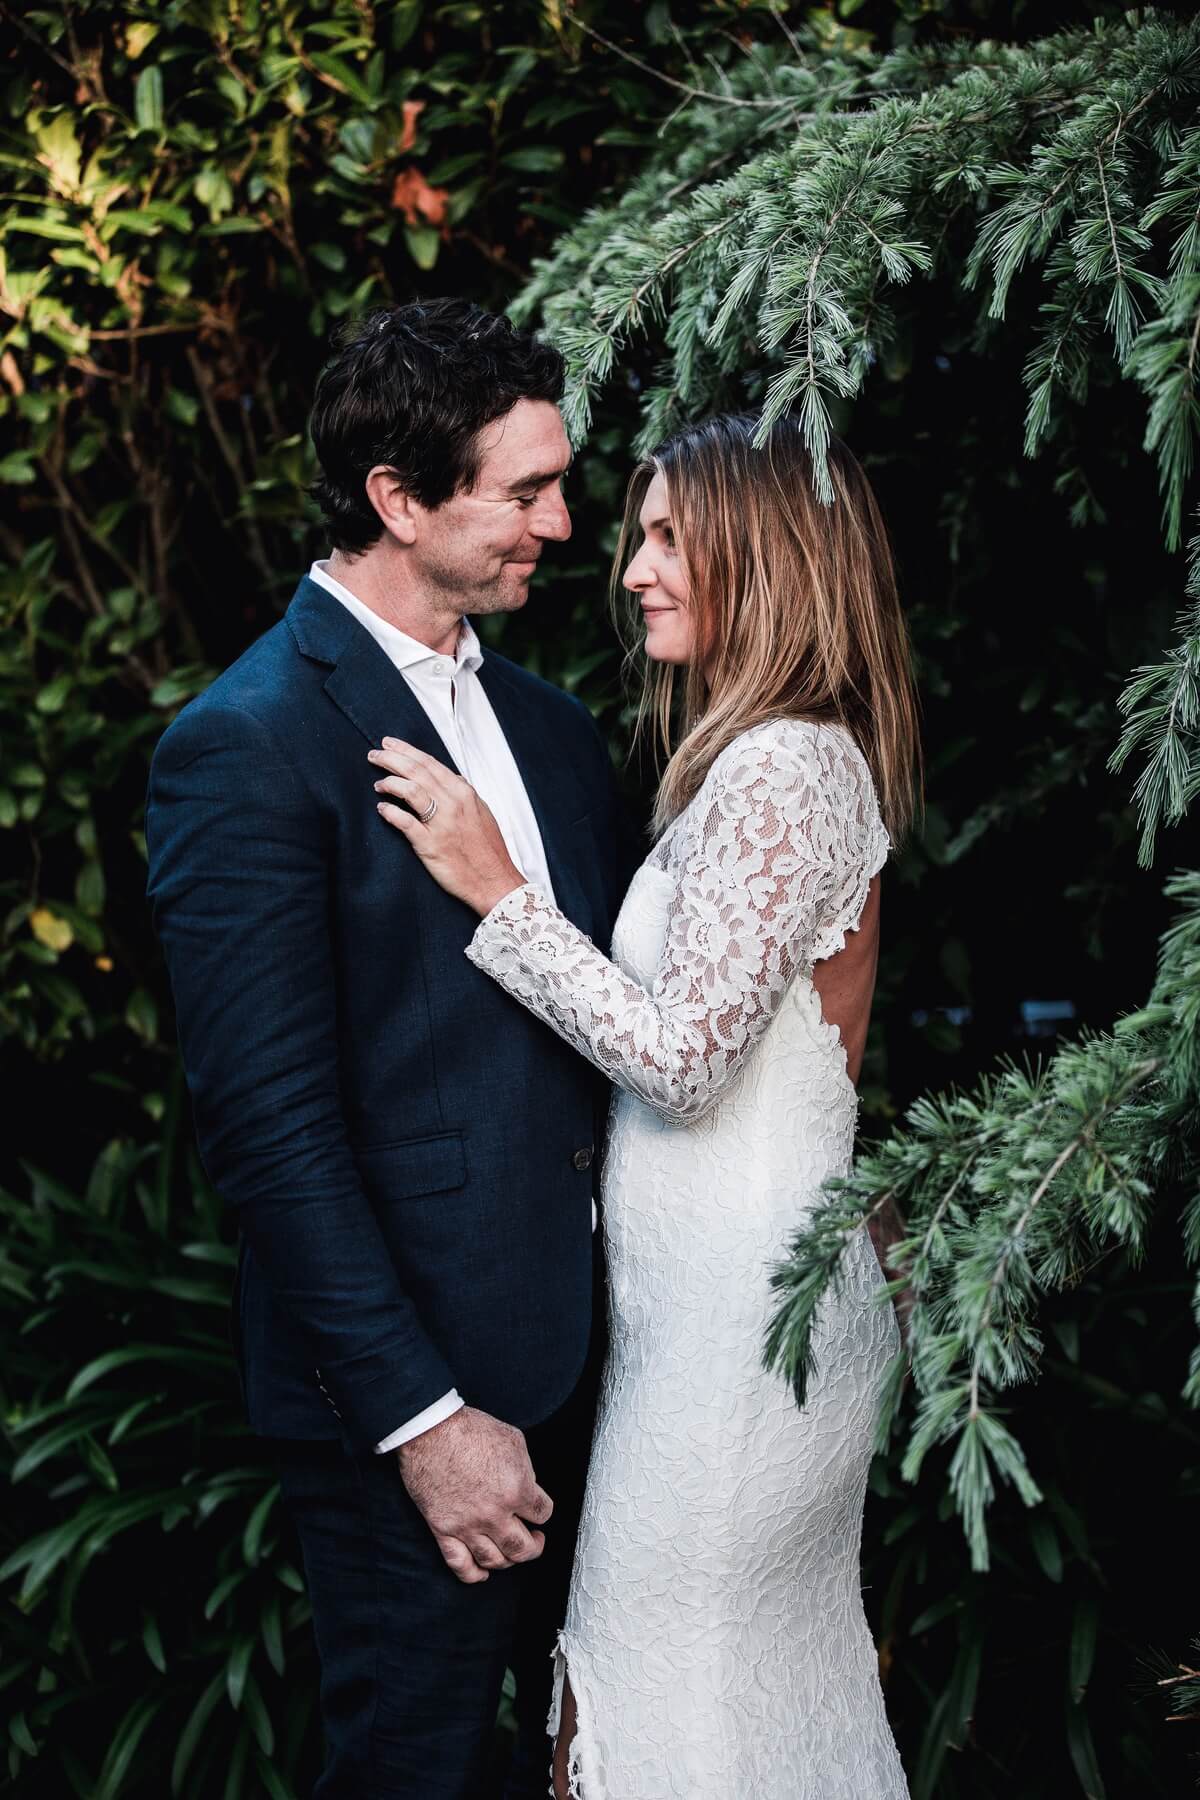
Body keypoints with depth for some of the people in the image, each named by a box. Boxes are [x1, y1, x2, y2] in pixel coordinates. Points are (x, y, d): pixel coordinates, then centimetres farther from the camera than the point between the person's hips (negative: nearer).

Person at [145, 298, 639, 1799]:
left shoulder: (544, 721, 11)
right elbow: (270, 1129, -18)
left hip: (582, 1355, 7)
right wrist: (423, 1419, -18)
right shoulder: (246, 747, -14)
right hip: (413, 1388, -7)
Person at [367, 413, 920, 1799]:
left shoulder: (781, 771, -19)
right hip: (762, 1275, 10)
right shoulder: (795, 755, 12)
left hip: (737, 1307, -10)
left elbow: (684, 1052, -22)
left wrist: (499, 890, -17)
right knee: (784, 1657, 20)